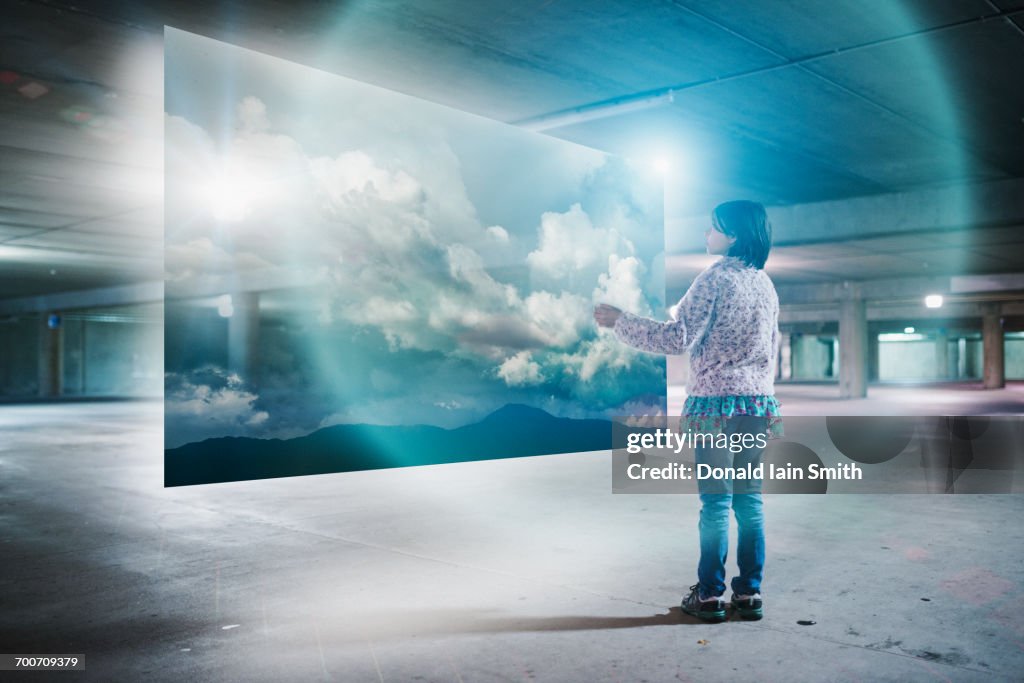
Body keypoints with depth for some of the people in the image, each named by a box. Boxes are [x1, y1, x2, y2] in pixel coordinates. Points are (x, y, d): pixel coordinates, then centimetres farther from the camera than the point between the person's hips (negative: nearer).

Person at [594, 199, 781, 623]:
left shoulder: (716, 278, -10)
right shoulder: (766, 283, 12)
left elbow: (678, 339, -16)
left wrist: (619, 321, -10)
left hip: (717, 402, -6)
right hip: (760, 403, 6)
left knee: (716, 501, -1)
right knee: (750, 500, 8)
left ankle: (710, 595, 7)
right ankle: (750, 594, 13)